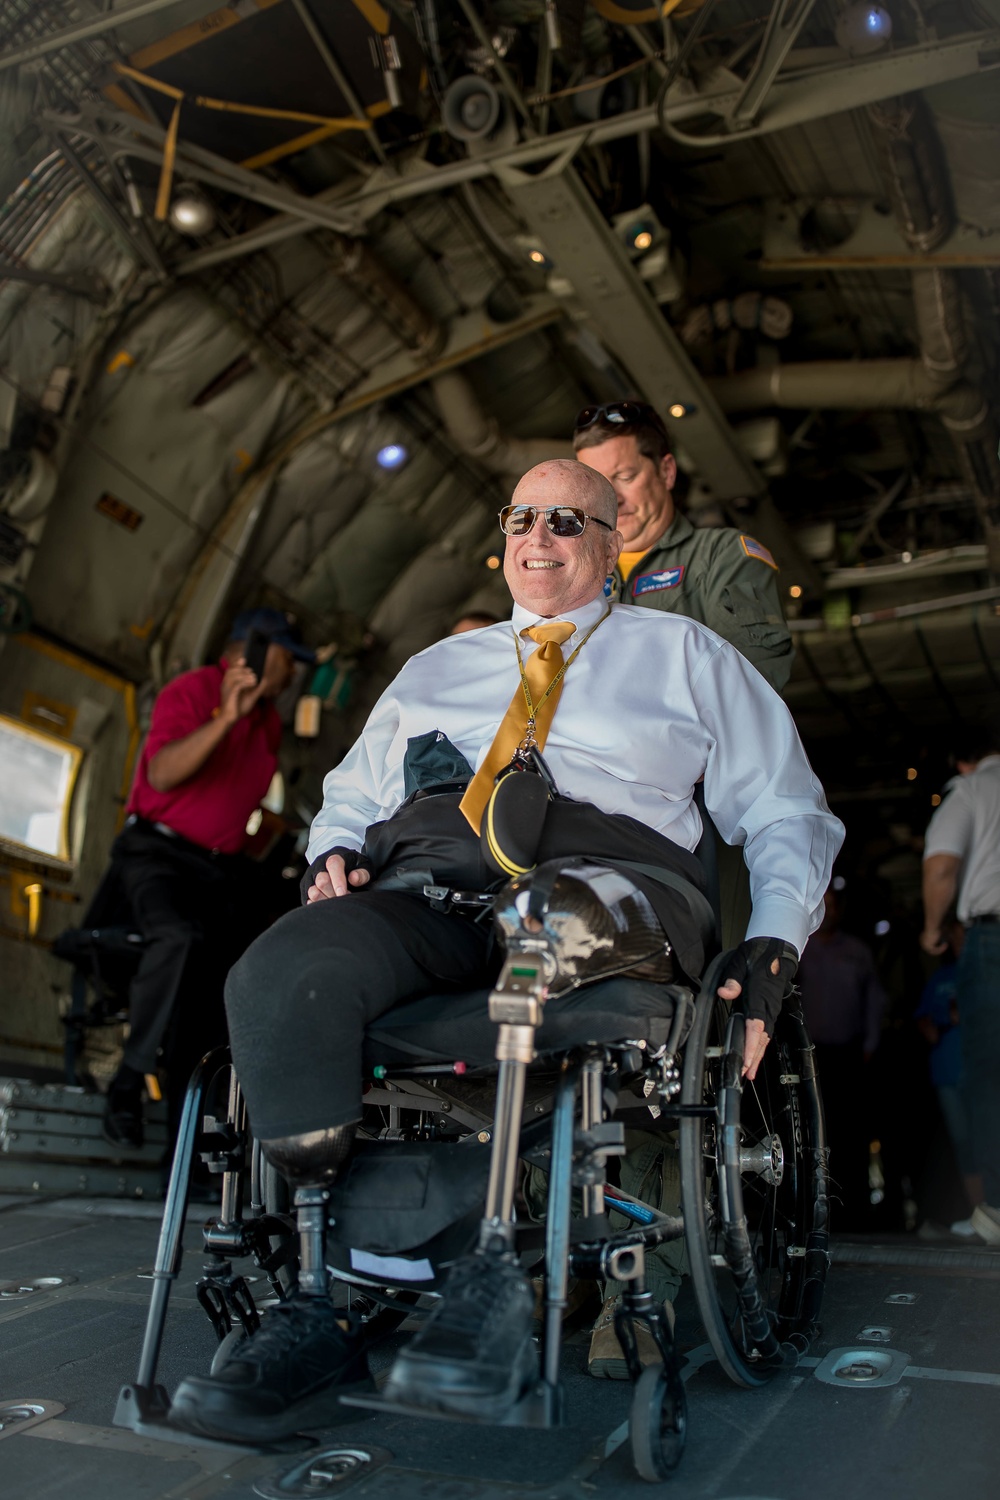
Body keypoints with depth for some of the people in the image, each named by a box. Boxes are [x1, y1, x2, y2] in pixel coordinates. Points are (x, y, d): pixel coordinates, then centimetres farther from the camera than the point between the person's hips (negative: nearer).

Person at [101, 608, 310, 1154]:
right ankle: (129, 1082, -24)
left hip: (218, 865, 7)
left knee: (208, 1006, 1)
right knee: (178, 935, -36)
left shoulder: (268, 720, 17)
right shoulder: (191, 691, -9)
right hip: (158, 848, -7)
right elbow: (162, 774, -26)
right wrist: (226, 718, -33)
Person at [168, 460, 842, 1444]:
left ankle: (501, 1273, -27)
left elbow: (786, 815, 20)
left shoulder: (681, 652, 26)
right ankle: (317, 1306, -23)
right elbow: (351, 794, 35)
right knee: (278, 973, -30)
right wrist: (336, 851, 10)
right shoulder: (435, 666, 35)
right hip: (424, 884, 3)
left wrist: (772, 946, 2)